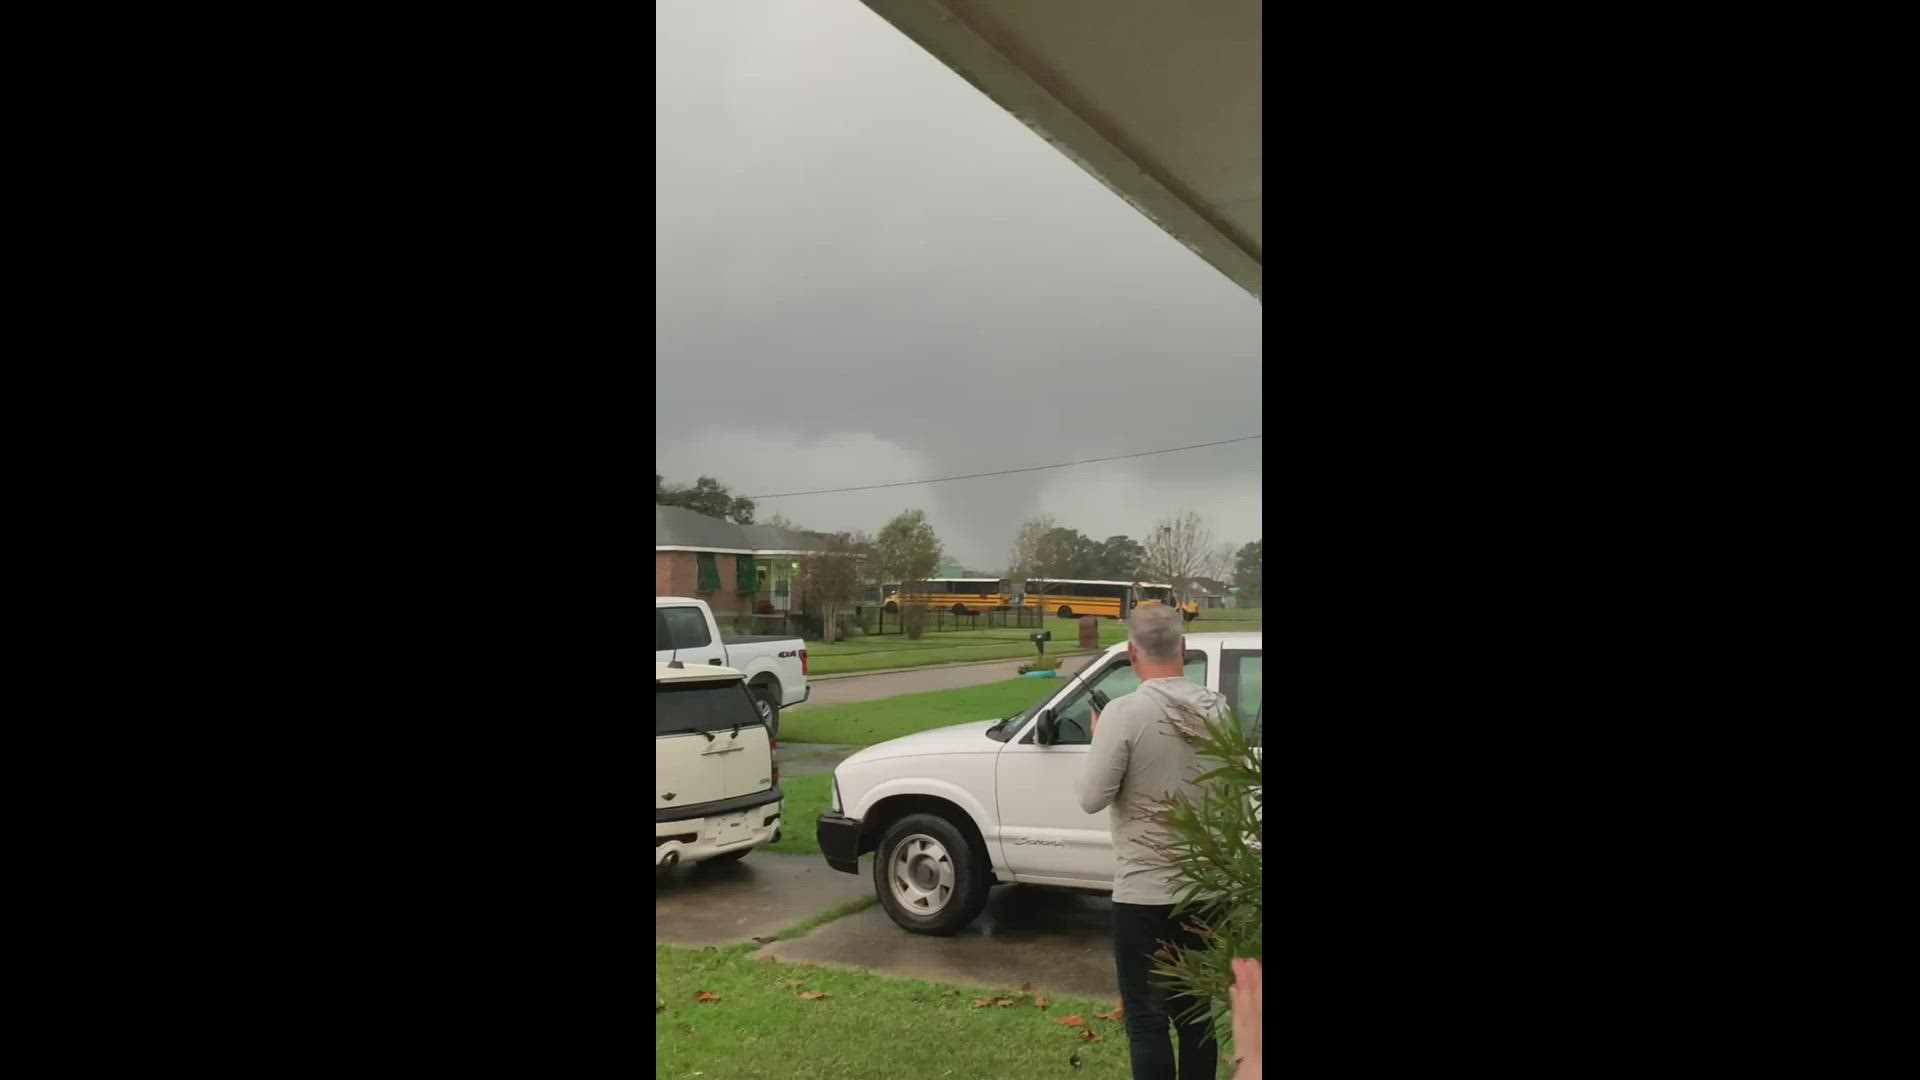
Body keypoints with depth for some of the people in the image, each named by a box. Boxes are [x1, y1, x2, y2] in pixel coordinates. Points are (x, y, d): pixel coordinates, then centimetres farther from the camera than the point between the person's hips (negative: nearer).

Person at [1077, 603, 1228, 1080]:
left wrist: (1100, 739, 0)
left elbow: (1092, 798, -15)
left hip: (1144, 892, -5)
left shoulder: (1124, 712, -18)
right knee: (1196, 1014, 19)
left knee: (1147, 1019, 6)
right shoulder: (1216, 708, -1)